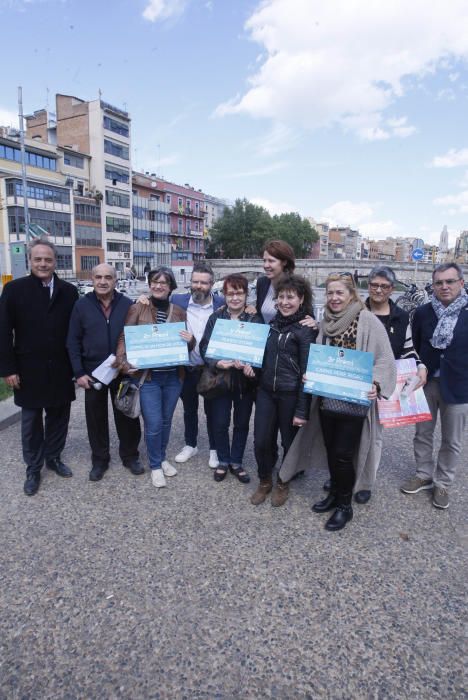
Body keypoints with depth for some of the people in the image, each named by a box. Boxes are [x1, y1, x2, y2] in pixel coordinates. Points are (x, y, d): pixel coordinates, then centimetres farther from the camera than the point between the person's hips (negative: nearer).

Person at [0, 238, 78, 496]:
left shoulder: (69, 291, 1)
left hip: (60, 370, 2)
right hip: (29, 370, -2)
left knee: (58, 417, 13)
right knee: (31, 422, 11)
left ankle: (53, 458, 33)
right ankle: (33, 469, 27)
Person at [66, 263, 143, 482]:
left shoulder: (127, 305, -3)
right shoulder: (82, 305, -3)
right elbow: (73, 341, -1)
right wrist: (78, 372, -7)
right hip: (92, 372, 0)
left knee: (126, 415, 9)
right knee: (96, 417, 11)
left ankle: (130, 456, 27)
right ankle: (99, 460, 27)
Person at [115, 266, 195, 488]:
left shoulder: (179, 312, 6)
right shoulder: (137, 308, -3)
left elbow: (188, 345, 10)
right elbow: (124, 338, -5)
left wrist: (190, 340, -14)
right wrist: (123, 361, -22)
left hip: (173, 376, 3)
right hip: (148, 376, -3)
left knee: (166, 420, 16)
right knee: (154, 424, -1)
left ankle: (162, 458, 37)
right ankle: (155, 466, 21)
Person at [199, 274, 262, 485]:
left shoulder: (255, 319, -2)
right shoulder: (215, 317, -1)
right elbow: (204, 347, -3)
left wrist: (249, 366, -23)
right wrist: (217, 363, -21)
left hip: (245, 379, 0)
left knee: (242, 423, 12)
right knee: (220, 423, 7)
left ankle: (236, 462, 31)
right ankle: (223, 461, 29)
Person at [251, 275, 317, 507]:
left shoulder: (306, 329, -11)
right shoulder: (273, 322, 8)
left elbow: (307, 370, -13)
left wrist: (301, 410, -15)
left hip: (291, 394, -5)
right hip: (266, 391, 5)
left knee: (289, 442, 11)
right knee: (261, 441, 7)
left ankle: (283, 483, 34)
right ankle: (264, 481, 31)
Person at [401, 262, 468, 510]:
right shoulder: (422, 312, -2)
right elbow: (414, 347, 5)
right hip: (426, 383, 2)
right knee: (422, 434, 15)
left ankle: (442, 483, 30)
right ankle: (424, 475, 34)